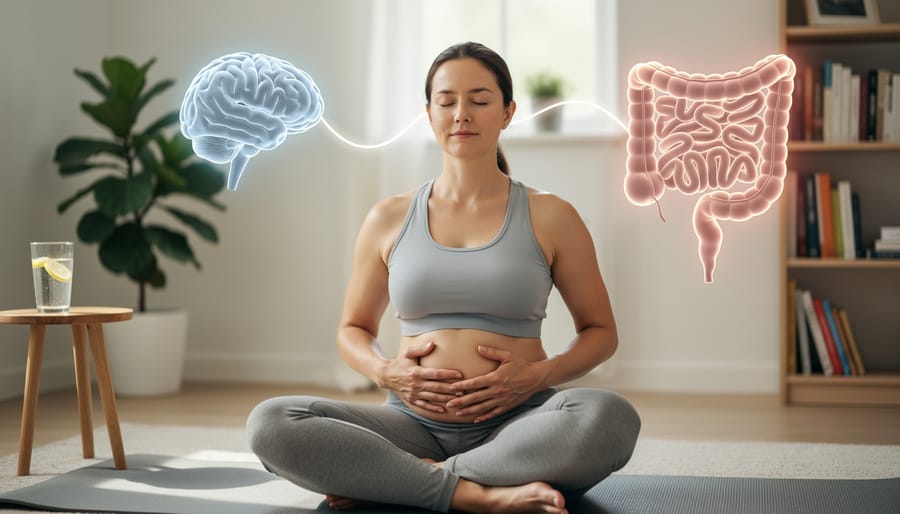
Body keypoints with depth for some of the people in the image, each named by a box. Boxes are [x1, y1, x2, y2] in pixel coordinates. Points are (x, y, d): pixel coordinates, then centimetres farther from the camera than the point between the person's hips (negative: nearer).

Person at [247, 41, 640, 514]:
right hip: (415, 425, 1)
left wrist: (540, 375, -9)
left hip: (515, 428, -1)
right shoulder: (389, 219, 9)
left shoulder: (549, 218, 5)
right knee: (269, 423, -24)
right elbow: (353, 329, 18)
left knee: (611, 417, -34)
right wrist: (385, 372, -5)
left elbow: (601, 331, 11)